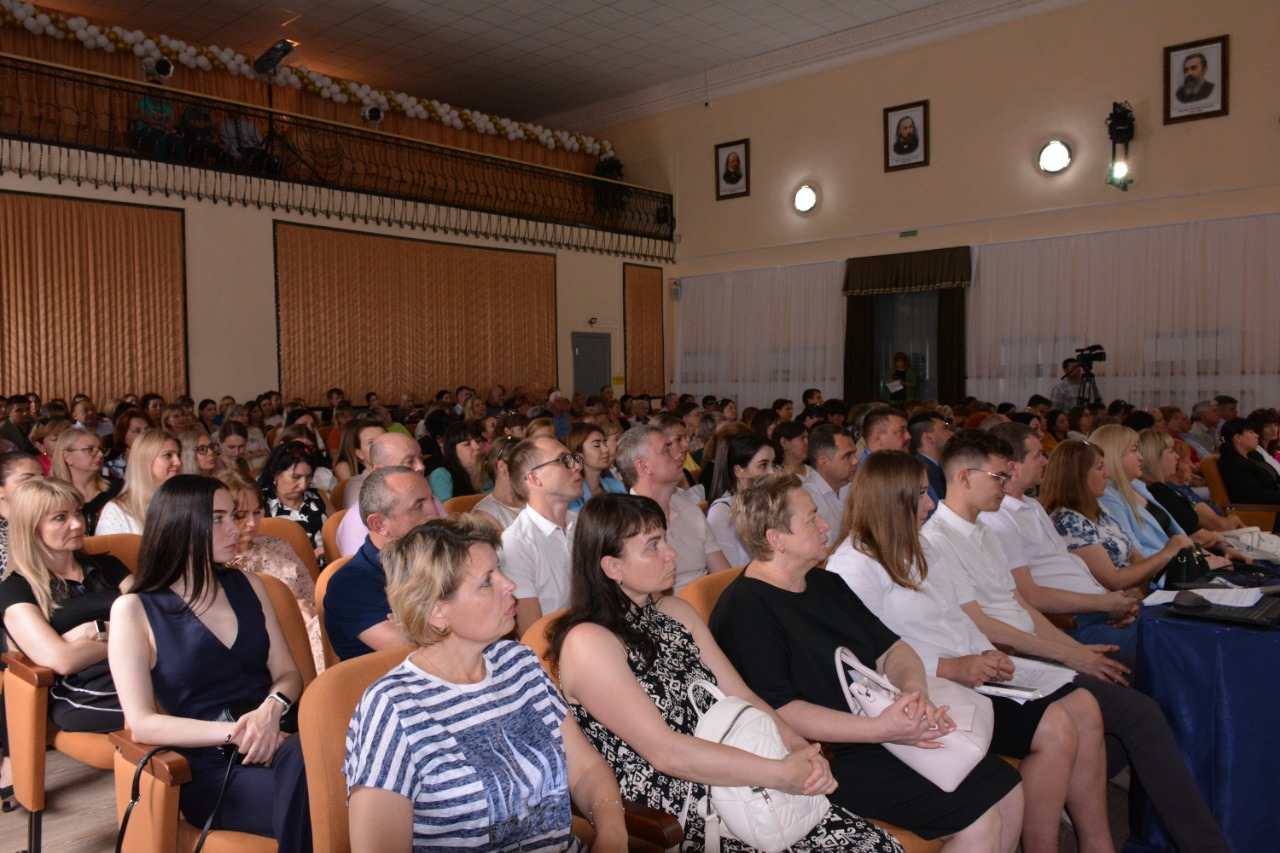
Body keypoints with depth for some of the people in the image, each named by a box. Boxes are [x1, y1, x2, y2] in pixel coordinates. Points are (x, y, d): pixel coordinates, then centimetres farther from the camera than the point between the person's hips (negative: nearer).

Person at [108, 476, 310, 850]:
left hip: (274, 742, 4)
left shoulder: (248, 585, 14)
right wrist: (235, 732, -18)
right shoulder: (134, 610, 1)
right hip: (209, 769, -4)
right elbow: (142, 723, -6)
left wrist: (271, 709, -11)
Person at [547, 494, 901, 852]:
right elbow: (665, 752, -20)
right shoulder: (587, 643, -14)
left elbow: (741, 696, 7)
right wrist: (779, 774, -19)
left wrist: (800, 749, -11)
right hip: (669, 821, -6)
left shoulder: (676, 611, 9)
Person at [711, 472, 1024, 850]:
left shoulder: (827, 584, 14)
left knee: (1008, 790, 5)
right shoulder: (744, 609, -16)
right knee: (979, 821, -16)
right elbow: (775, 710, -23)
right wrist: (879, 730, -27)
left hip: (884, 730, 9)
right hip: (831, 756, -9)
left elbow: (890, 649, 12)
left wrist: (915, 690, -12)